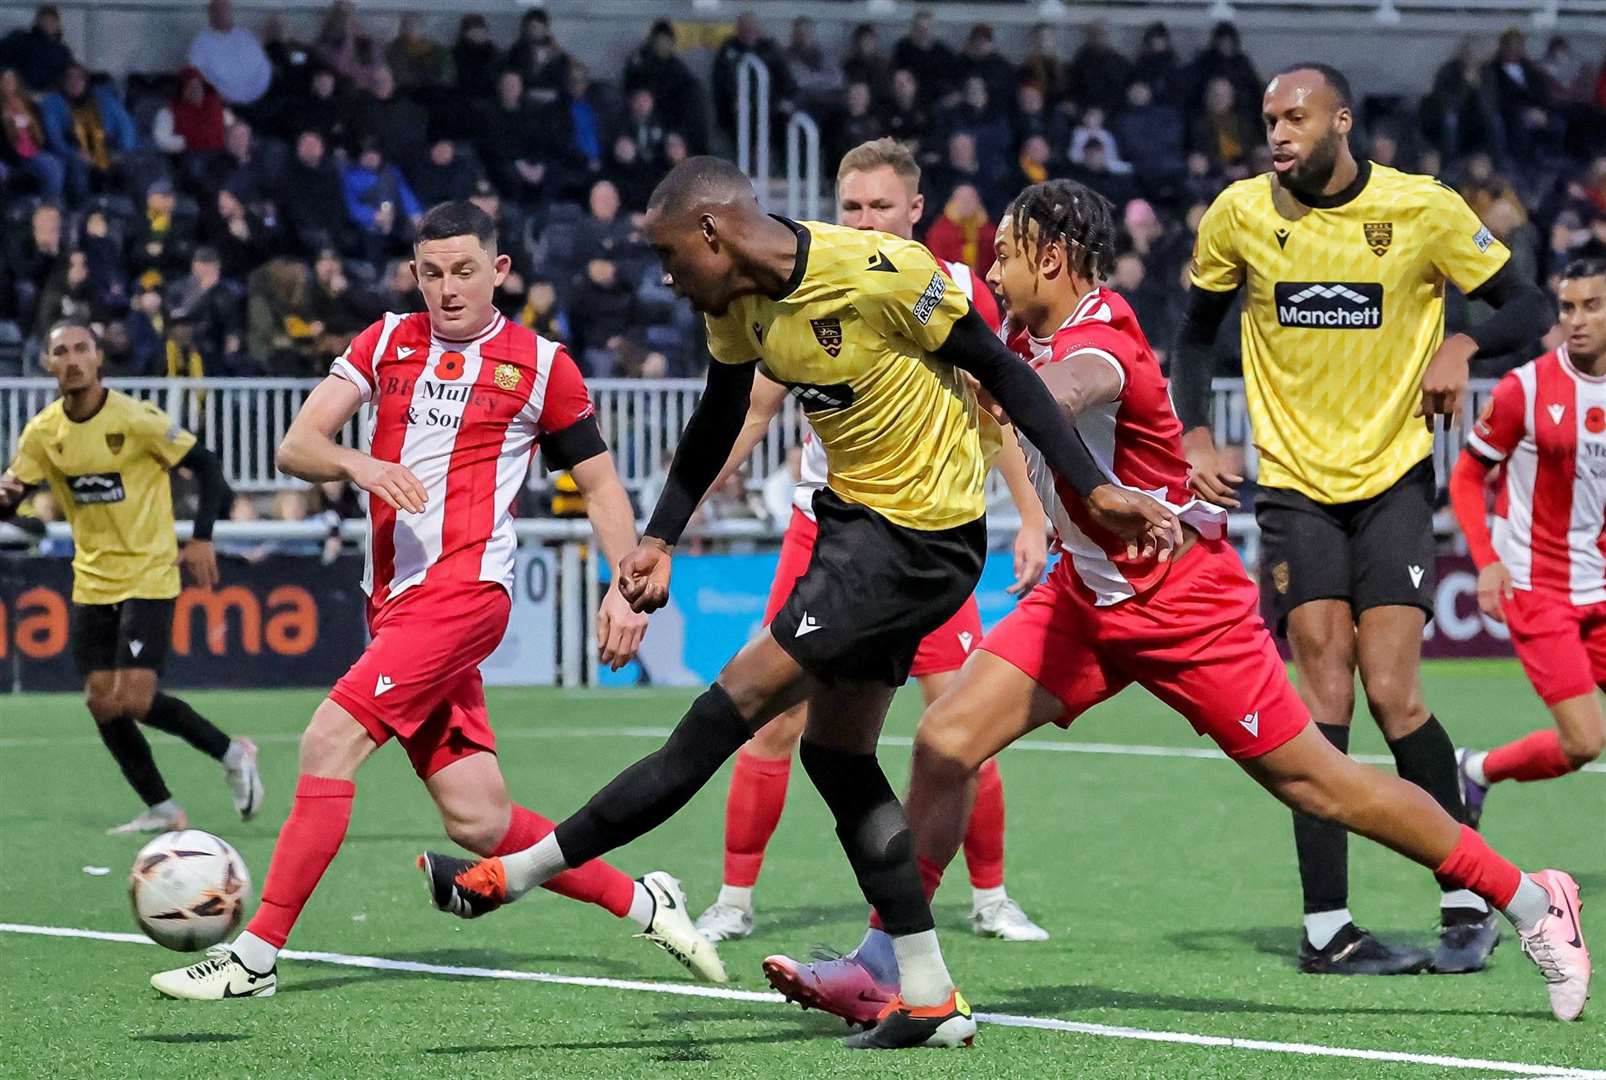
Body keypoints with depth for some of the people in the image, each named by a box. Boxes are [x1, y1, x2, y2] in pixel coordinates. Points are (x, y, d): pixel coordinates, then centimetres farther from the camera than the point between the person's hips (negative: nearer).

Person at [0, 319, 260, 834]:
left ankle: (231, 754, 6)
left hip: (149, 575, -6)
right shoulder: (43, 432, -1)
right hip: (93, 583, 6)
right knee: (101, 701, 1)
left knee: (133, 700, -16)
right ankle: (161, 810, 15)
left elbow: (205, 464, -8)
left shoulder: (136, 418, -15)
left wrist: (201, 538, -17)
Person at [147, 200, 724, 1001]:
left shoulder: (539, 363, 5)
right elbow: (295, 447, 4)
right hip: (393, 597, 5)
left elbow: (599, 483, 13)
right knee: (477, 820, 3)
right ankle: (642, 903, 21)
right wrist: (358, 464, -18)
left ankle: (256, 957, -16)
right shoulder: (387, 342, 13)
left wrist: (625, 587, 0)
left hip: (462, 586, -5)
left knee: (330, 742, -19)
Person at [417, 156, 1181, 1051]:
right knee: (836, 752, 9)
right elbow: (715, 427, 17)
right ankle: (930, 1000, 14)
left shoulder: (880, 271, -23)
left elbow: (1002, 371, -15)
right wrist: (661, 540, 9)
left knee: (737, 704, -9)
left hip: (923, 537, -9)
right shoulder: (737, 304, 0)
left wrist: (1096, 489, -15)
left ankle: (516, 874, -4)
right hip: (859, 516, 9)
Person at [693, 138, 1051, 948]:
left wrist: (1031, 517, 2)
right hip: (824, 527, 0)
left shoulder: (960, 292, -3)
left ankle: (990, 900, 12)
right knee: (777, 720, -4)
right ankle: (733, 902, 6)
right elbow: (756, 410, 7)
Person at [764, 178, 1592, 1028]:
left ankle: (1531, 902, 12)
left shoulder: (1099, 344, -25)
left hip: (1182, 601, -8)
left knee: (1315, 782, -1)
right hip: (1086, 594, 8)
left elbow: (1055, 396, -51)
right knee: (944, 741, -7)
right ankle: (884, 963, 0)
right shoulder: (1034, 335, 1)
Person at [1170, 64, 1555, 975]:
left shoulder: (1424, 209, -6)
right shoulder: (1240, 215, -2)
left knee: (1393, 692, -10)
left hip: (1395, 475, -1)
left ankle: (1470, 902, 7)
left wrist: (1463, 345, -18)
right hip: (1293, 481, 1)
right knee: (1324, 685, -10)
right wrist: (1197, 436, 0)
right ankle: (1326, 926, -5)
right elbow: (1198, 330, 13)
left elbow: (1529, 305, 1)